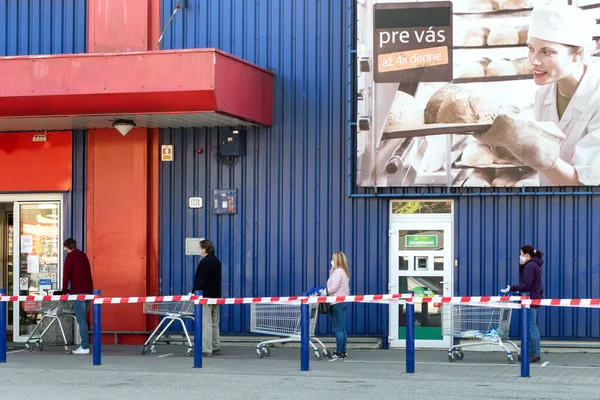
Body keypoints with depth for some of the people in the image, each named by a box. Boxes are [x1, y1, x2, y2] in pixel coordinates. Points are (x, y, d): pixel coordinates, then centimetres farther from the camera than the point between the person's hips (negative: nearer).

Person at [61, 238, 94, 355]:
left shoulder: (70, 256, -3)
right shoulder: (83, 255, 20)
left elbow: (66, 274, -8)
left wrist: (65, 291, 0)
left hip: (78, 292, -7)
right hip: (88, 291, 7)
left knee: (81, 320, -8)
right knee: (83, 320, 12)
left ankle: (85, 347, -11)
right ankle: (85, 345, 10)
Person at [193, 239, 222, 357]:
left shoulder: (205, 262, -15)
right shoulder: (217, 261, 14)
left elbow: (201, 281, -21)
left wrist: (194, 290, -15)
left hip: (206, 297, -9)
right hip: (216, 296, 9)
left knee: (206, 324, -8)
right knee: (215, 324, 15)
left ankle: (207, 350, -9)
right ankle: (216, 348, 19)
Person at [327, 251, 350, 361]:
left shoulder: (337, 271, -13)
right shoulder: (344, 272, 16)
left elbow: (334, 287, -19)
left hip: (337, 302, -10)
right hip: (343, 301, 10)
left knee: (338, 329, -7)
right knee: (342, 329, 10)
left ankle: (339, 353, -6)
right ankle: (343, 352, 12)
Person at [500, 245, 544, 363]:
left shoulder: (530, 266, -15)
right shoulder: (534, 265, 16)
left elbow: (526, 285, -22)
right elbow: (523, 279, 16)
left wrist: (511, 289, -24)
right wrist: (521, 265, 3)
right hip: (535, 298, 10)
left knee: (531, 326, -8)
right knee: (532, 326, 14)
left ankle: (536, 355, -7)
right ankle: (533, 353, 18)